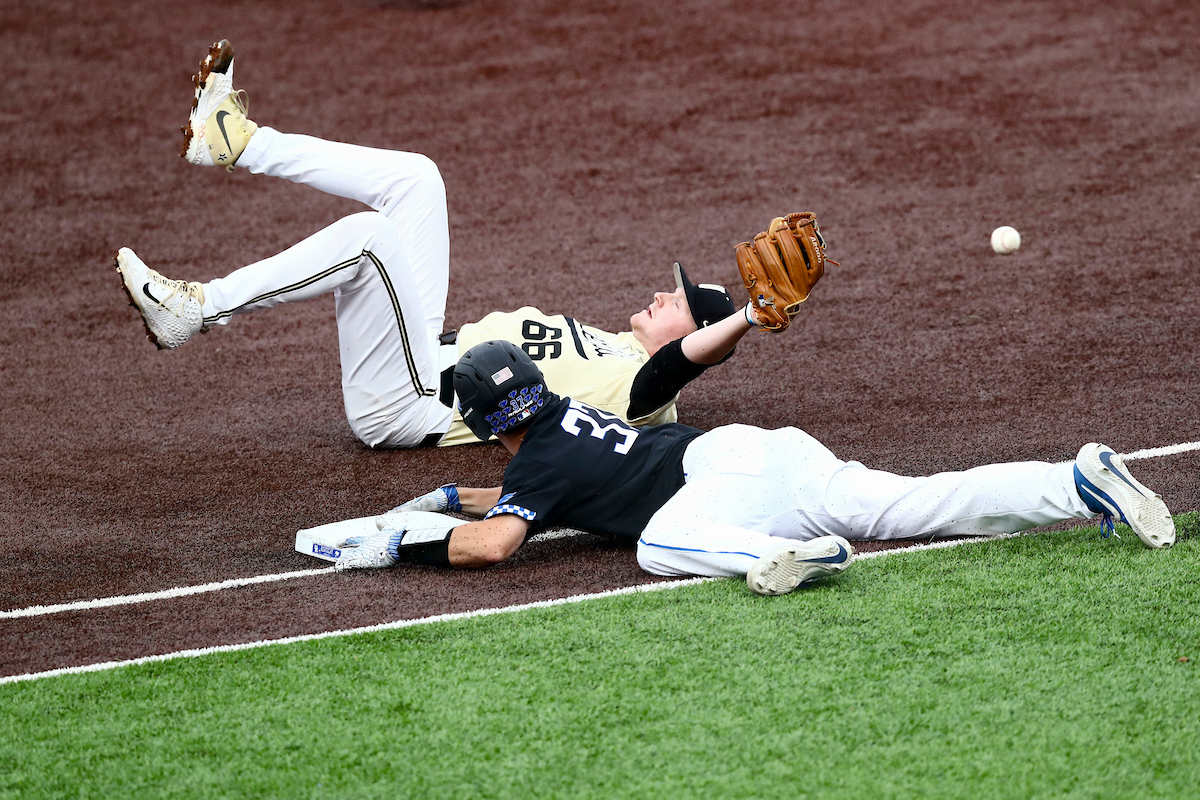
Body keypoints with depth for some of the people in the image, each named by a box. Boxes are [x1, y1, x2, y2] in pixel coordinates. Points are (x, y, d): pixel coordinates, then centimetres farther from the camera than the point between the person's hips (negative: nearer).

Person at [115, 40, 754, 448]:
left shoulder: (640, 388, -15)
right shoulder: (612, 345, 15)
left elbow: (698, 351, -36)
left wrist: (754, 315, -45)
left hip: (405, 405, -10)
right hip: (436, 348, 10)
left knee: (367, 233, -30)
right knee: (412, 178, 9)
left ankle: (195, 311, -22)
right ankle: (234, 139, 7)